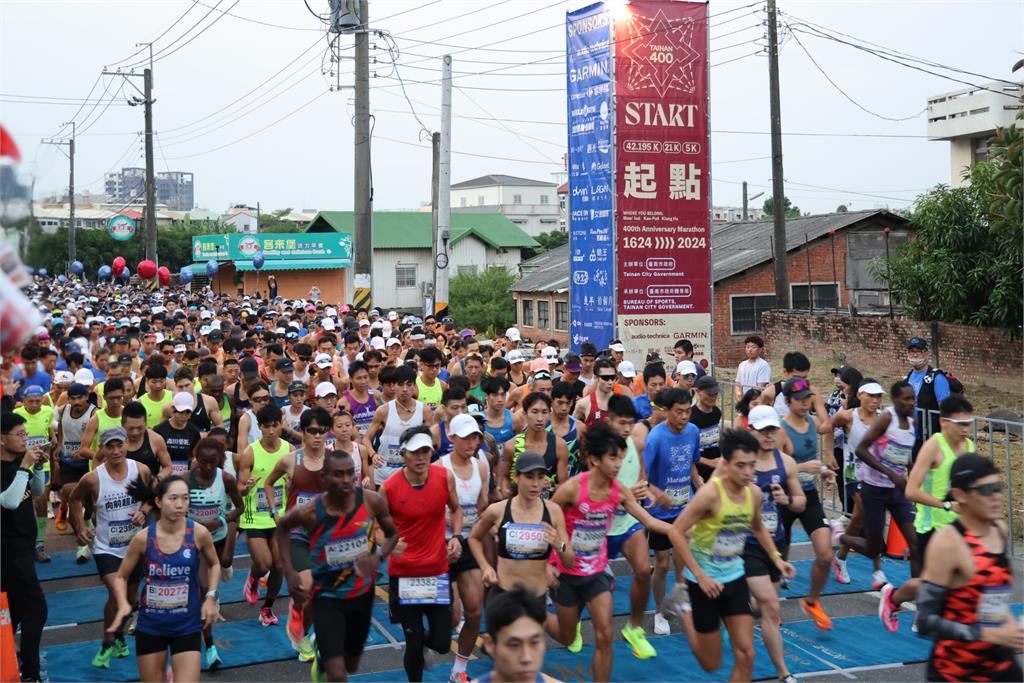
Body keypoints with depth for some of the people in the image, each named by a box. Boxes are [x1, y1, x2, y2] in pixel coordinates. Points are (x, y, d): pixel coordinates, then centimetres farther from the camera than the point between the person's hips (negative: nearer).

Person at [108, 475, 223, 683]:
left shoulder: (199, 533, -13)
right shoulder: (143, 538, -13)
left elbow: (214, 564, 8)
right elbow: (121, 577, 2)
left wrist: (210, 598, -3)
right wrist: (123, 605, -15)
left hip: (187, 625, -1)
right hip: (150, 625, 1)